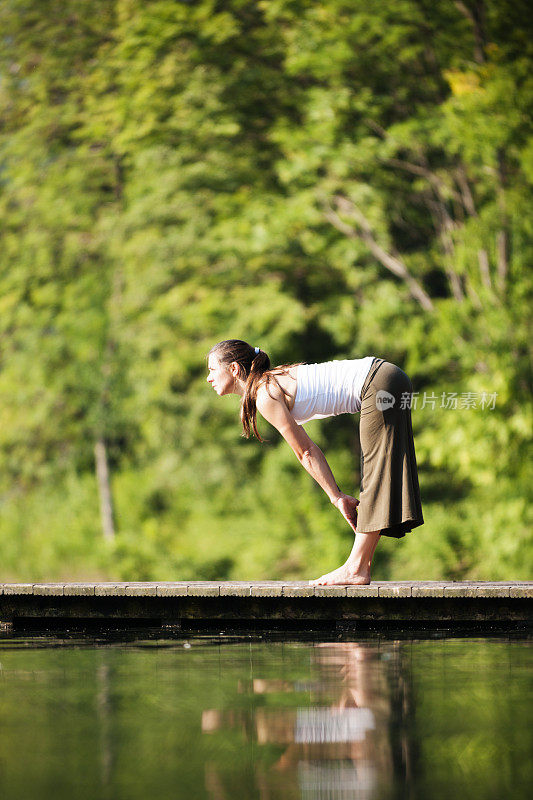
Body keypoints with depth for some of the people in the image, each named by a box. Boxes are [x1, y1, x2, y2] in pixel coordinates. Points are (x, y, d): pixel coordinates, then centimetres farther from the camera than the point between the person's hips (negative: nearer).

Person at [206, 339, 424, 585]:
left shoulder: (265, 396, -12)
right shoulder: (272, 382, 16)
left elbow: (305, 453, -8)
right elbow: (308, 451, 16)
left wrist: (337, 498, -2)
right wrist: (337, 496, 13)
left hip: (379, 383, -9)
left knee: (377, 471, -7)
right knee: (374, 473, 9)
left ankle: (356, 568, -5)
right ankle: (361, 566, 12)